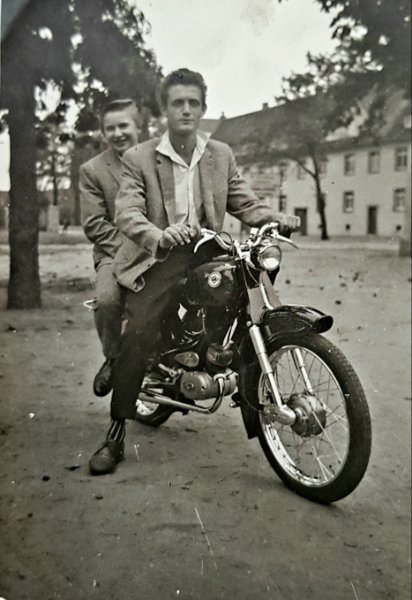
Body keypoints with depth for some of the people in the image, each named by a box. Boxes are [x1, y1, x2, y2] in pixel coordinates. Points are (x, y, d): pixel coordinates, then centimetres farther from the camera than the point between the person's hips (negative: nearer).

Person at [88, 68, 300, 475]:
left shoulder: (221, 155, 12)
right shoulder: (139, 158, 0)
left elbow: (244, 203, 13)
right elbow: (126, 211, -13)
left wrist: (274, 217, -9)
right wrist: (158, 235, -35)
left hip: (206, 251, 4)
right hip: (158, 257, -4)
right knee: (137, 338, -19)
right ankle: (116, 434, -6)